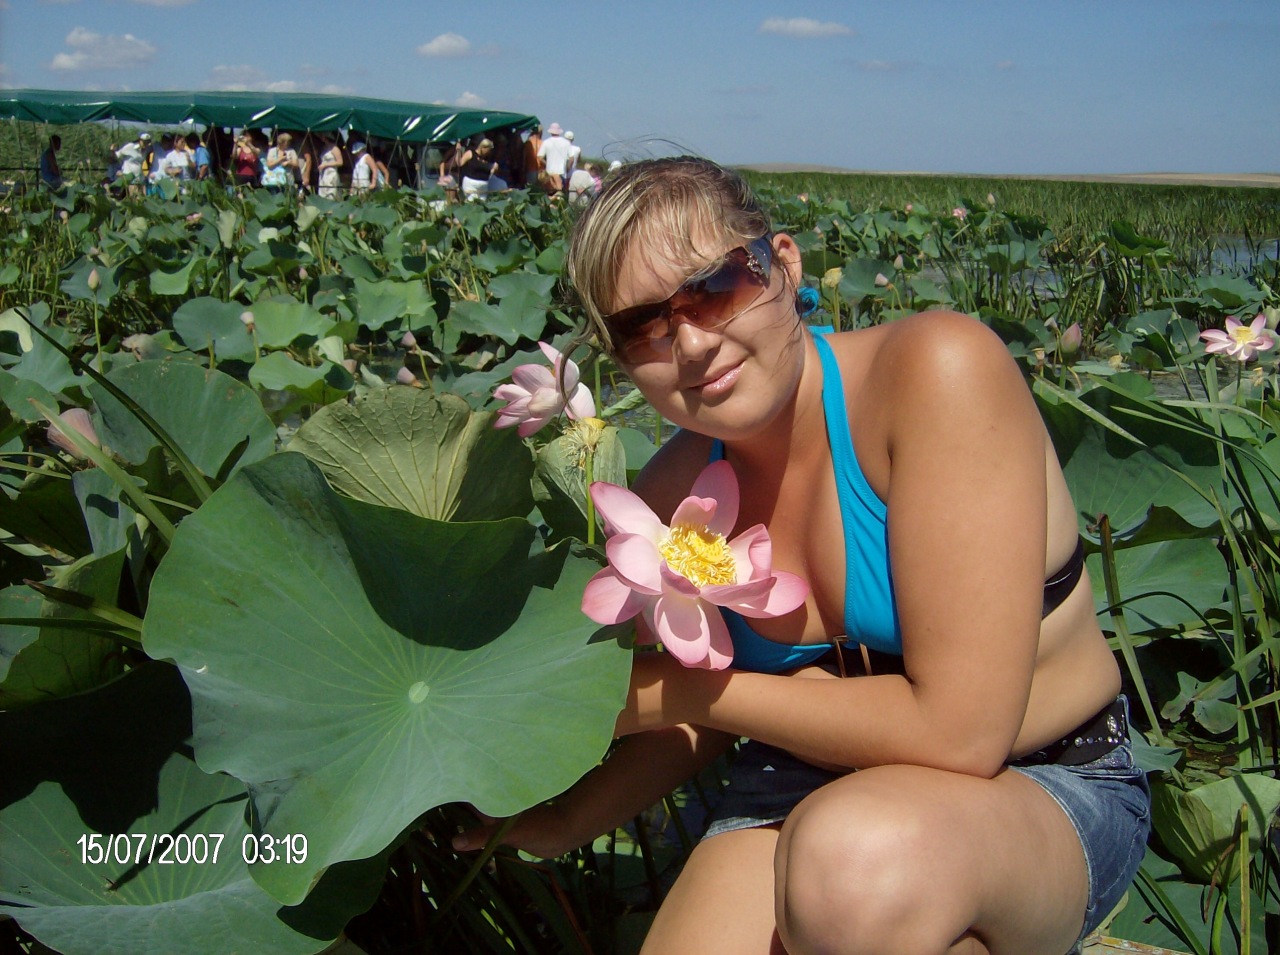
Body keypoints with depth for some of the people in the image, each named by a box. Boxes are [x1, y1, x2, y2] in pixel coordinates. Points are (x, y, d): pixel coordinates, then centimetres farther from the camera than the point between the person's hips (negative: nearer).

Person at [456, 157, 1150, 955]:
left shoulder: (939, 368, -23)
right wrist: (560, 823, -3)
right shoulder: (671, 495, -6)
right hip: (811, 787, 4)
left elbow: (957, 731, -25)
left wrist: (675, 690, -16)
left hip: (1048, 793, -4)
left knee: (853, 853, -34)